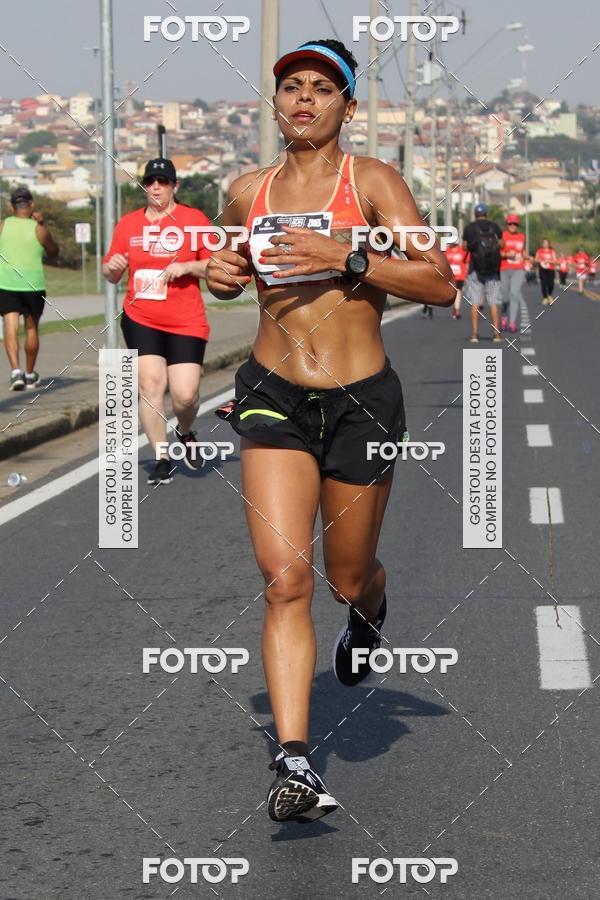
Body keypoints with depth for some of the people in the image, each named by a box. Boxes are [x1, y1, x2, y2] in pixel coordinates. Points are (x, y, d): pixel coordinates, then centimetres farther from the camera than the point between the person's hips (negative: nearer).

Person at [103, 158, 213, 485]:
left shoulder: (194, 219, 1)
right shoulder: (128, 223, 9)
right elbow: (111, 274, 15)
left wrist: (187, 266, -15)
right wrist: (112, 267, -8)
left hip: (186, 322, -2)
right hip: (140, 319, 2)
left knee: (185, 394, -9)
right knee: (150, 384, -9)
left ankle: (185, 433, 25)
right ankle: (162, 458, 3)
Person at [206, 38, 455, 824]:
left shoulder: (371, 182, -6)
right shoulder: (248, 193, 6)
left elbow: (440, 285, -14)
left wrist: (344, 257, -23)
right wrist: (221, 277, 2)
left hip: (360, 401, -2)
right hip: (275, 397, 2)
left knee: (348, 577, 14)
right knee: (285, 576, -15)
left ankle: (371, 607, 54)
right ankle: (294, 761, -17)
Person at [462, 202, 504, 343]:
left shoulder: (469, 228, -1)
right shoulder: (494, 227, 3)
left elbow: (465, 246, 5)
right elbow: (501, 244, 8)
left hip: (475, 268, -1)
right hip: (493, 269, 1)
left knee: (475, 303, 2)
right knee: (494, 302, 4)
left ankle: (474, 333, -3)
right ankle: (497, 333, 1)